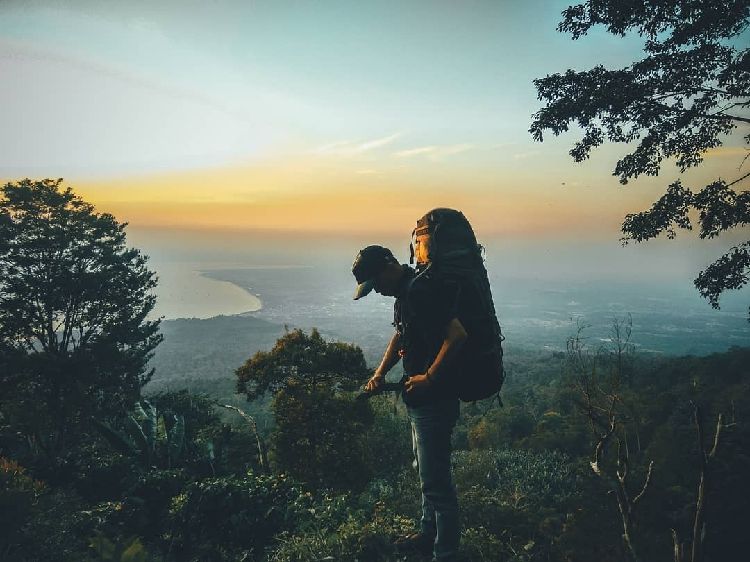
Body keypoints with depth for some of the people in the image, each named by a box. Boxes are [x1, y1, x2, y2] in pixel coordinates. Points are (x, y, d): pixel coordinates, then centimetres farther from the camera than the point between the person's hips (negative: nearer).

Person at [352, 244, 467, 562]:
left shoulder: (422, 290, -22)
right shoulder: (405, 293, 11)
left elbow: (458, 334, -31)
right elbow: (400, 335, 23)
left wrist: (429, 377, -24)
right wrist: (380, 373, 10)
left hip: (435, 400, -11)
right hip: (420, 400, 11)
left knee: (435, 479, -1)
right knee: (426, 472, 24)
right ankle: (428, 534, 41)